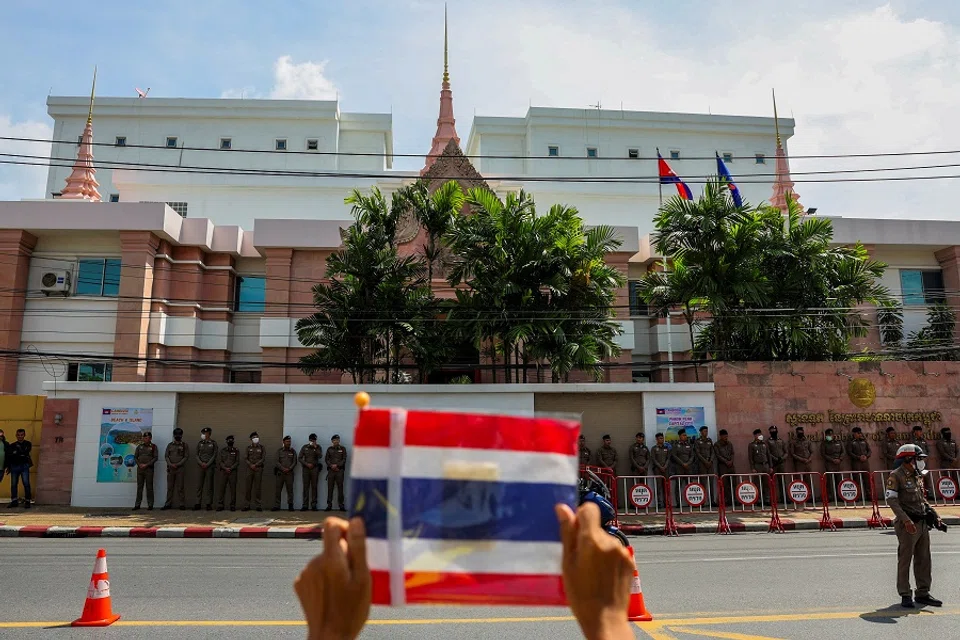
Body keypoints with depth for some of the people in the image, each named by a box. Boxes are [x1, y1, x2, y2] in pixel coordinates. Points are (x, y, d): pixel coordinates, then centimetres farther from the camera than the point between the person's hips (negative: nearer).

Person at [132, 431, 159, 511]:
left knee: (149, 487, -2)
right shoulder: (139, 446, 11)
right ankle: (137, 504, 10)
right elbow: (135, 457, 11)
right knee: (139, 487, 5)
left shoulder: (153, 447, 2)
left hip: (149, 469, -3)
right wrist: (139, 464, -6)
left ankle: (150, 505, 1)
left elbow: (156, 458, -4)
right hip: (140, 469, 3)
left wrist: (147, 465, -13)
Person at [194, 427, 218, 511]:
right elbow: (197, 455, 9)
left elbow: (214, 455, -1)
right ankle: (198, 504, 4)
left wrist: (207, 464, -10)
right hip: (201, 466, 3)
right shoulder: (200, 443, 11)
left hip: (210, 466, -3)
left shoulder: (213, 443, 3)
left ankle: (209, 504, 1)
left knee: (209, 485, -2)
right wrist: (201, 463, -7)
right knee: (199, 485, 1)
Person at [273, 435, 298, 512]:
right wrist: (283, 469, -13)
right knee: (278, 489, -1)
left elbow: (295, 462, 4)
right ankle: (276, 506, 4)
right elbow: (277, 462, 0)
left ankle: (290, 505, 5)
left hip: (289, 473, 0)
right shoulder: (279, 451, 7)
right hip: (280, 473, 0)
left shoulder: (293, 451, 9)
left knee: (290, 489, 0)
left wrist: (289, 469, -11)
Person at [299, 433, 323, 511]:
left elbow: (320, 456, -9)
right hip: (306, 468, 1)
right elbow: (300, 458, 6)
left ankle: (313, 504, 0)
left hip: (315, 468, -1)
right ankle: (305, 505, 0)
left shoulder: (318, 447, 8)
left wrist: (315, 447, -15)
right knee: (306, 487, -1)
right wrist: (306, 464, -5)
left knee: (314, 487, -2)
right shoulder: (304, 447, 9)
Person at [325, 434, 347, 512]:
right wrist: (331, 466, -7)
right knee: (330, 487, -1)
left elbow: (344, 459, 2)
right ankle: (329, 505, 2)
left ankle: (341, 505, -1)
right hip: (331, 470, 1)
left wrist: (337, 465, -11)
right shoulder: (329, 449, 13)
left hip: (340, 470, -1)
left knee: (340, 487, -3)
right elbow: (326, 459, 8)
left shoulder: (342, 449, 9)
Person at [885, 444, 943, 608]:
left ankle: (923, 593, 22)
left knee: (924, 559, 12)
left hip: (923, 523, 8)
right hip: (908, 525, -8)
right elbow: (891, 500, -17)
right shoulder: (896, 476, -11)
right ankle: (905, 596, 6)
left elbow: (922, 499, 23)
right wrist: (906, 520, -24)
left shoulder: (918, 476, 14)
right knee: (905, 560, -1)